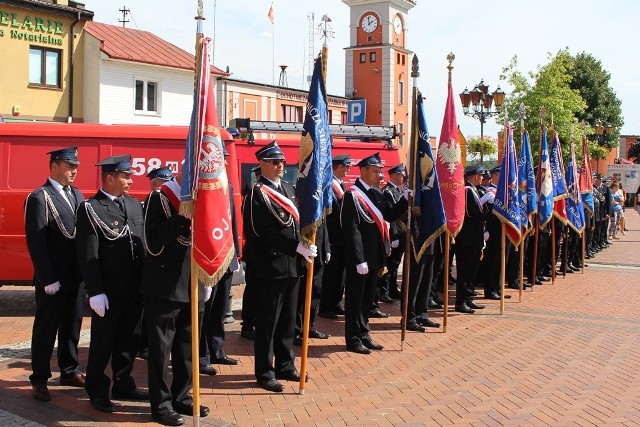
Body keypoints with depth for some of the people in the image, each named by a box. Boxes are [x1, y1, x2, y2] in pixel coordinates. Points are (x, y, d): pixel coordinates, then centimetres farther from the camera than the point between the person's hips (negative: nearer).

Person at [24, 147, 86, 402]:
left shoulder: (76, 195, 11)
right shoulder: (39, 198, -10)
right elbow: (36, 243, -15)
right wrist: (48, 279, -17)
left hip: (76, 275, 6)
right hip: (53, 279, -6)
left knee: (72, 326, 16)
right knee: (46, 329, 4)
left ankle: (70, 371, 29)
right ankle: (39, 380, 15)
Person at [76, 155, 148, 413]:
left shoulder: (134, 205, 11)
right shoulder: (91, 209, -8)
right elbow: (87, 255, -13)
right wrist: (95, 292, -17)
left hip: (135, 288, 6)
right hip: (108, 292, -6)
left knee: (129, 340, 15)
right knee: (103, 343, 6)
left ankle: (123, 384, 30)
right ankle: (97, 390, 22)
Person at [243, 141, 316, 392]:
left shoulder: (288, 188, 14)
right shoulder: (257, 193, -11)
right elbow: (266, 231, -20)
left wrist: (305, 247, 2)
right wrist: (298, 247, -21)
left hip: (292, 265, 8)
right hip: (271, 267, -8)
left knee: (288, 319, 16)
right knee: (268, 322, 1)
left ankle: (285, 365, 28)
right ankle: (265, 373, 11)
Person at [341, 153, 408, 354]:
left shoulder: (377, 193, 11)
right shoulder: (352, 195, -14)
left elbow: (391, 215, 9)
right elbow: (352, 230, -18)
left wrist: (405, 199, -4)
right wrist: (359, 260, -21)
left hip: (374, 256, 8)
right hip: (359, 259, -8)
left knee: (368, 297, 16)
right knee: (355, 298, 3)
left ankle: (363, 334, 27)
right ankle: (353, 339, 13)